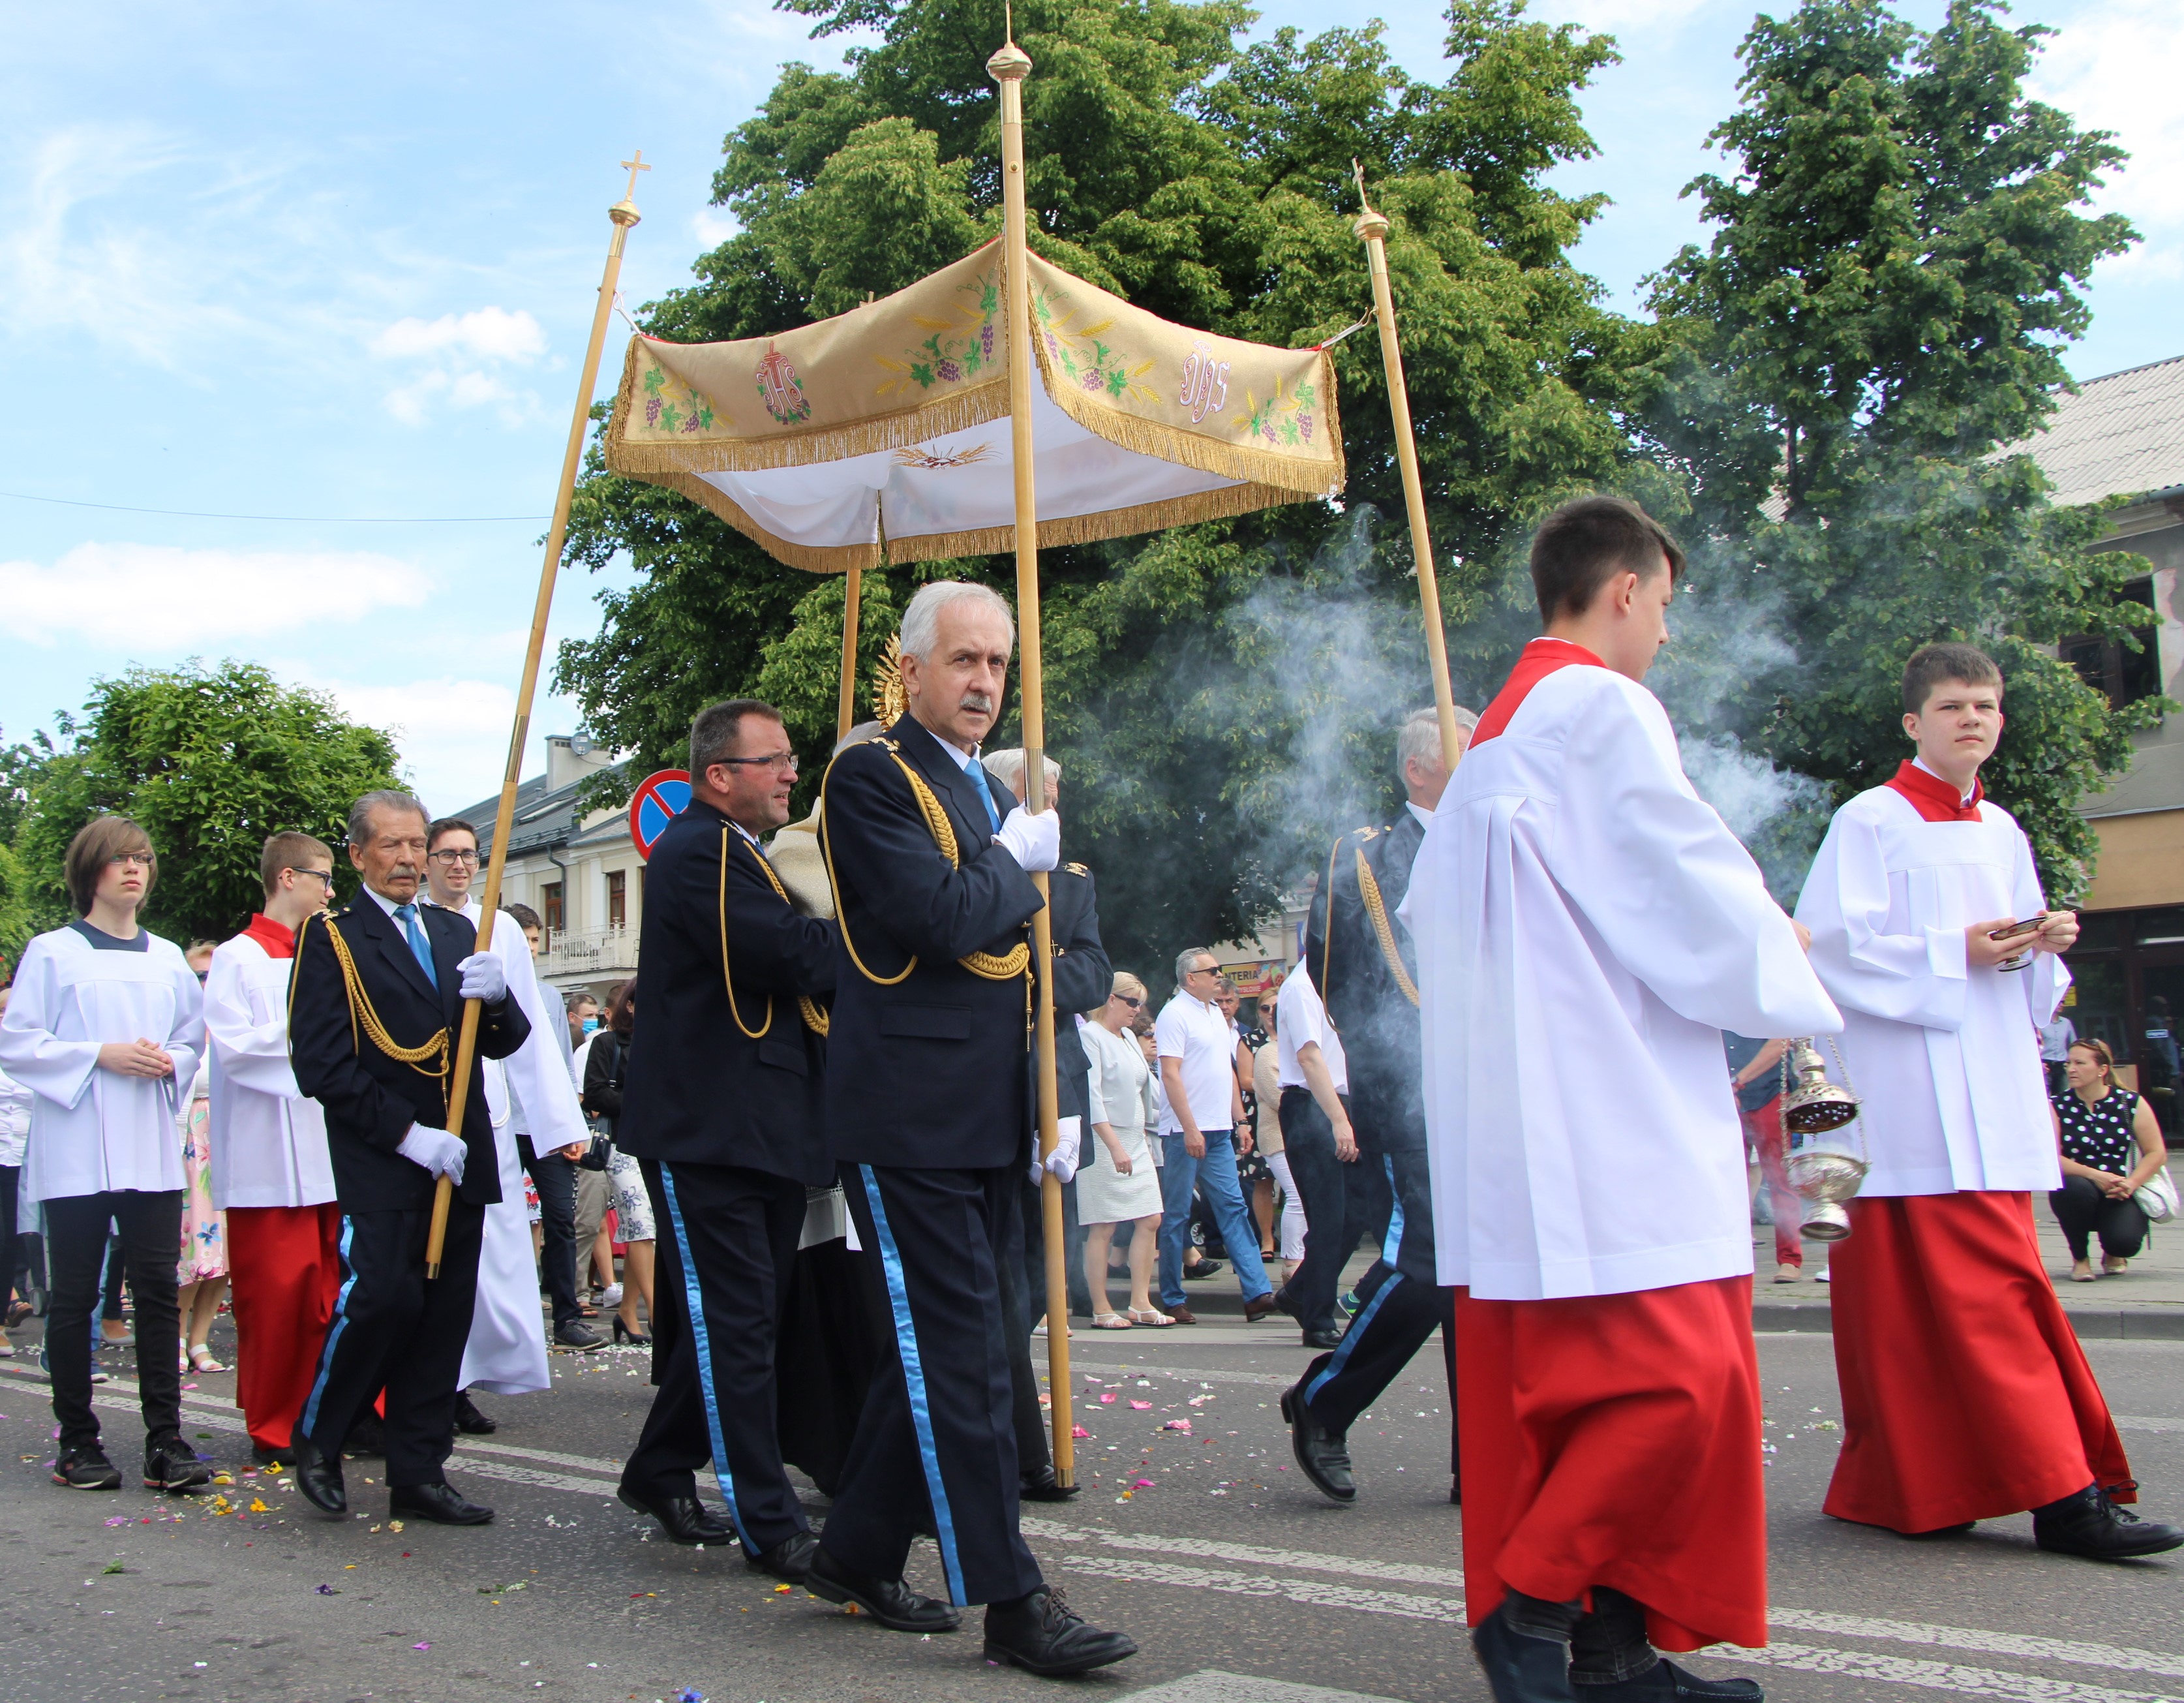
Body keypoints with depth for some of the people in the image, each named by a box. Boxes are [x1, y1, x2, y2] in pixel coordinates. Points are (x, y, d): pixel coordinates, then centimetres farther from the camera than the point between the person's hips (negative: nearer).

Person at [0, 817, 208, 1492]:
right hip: (76, 1151, -3)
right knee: (74, 1296, 3)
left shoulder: (167, 958, 13)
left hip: (151, 1150, 3)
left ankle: (165, 1440, 1)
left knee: (158, 1290, -1)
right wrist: (101, 1055, -13)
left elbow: (196, 1036, 19)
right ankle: (77, 1442, 13)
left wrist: (170, 1062, -2)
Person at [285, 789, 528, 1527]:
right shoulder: (331, 938, 0)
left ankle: (419, 1473, 13)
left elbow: (505, 1043, 14)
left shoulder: (457, 931, 17)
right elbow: (320, 1064, -8)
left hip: (458, 1157, 5)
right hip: (379, 1165, -5)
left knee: (445, 1316, 5)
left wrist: (494, 999, -10)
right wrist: (407, 1134, -15)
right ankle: (317, 1437, 11)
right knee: (382, 1296, -14)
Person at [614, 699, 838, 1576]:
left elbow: (800, 963, 18)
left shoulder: (747, 854, 21)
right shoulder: (698, 852, -13)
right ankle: (770, 1525, -1)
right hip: (707, 1131, -10)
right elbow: (794, 952, -25)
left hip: (766, 1130, 10)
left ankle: (660, 1470, 32)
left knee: (730, 1318, 17)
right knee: (736, 1323, -6)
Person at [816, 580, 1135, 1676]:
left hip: (988, 1123, 9)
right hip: (910, 1119, -9)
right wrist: (1015, 857, -4)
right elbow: (943, 920, -22)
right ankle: (1013, 1603, -2)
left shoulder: (994, 793, 20)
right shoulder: (871, 777, -8)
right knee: (963, 1353, -7)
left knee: (932, 1349, 14)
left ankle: (858, 1556, 27)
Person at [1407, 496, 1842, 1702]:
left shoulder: (1494, 736, 20)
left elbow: (1430, 910, 22)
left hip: (1520, 1126, 10)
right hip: (1605, 1114, -10)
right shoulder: (1603, 709, -8)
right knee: (1676, 1378, -10)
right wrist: (1788, 987, 7)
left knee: (1548, 1383, 10)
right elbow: (1688, 881, -11)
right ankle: (1535, 1602, -6)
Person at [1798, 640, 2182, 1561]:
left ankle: (1902, 1485, 16)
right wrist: (1954, 956, -15)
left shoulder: (2002, 834, 18)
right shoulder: (1871, 822, -3)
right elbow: (1830, 945, -12)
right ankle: (2062, 1492, -10)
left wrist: (2047, 944, 1)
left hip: (1994, 1093, 7)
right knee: (1983, 1287, -11)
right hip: (1914, 1095, -7)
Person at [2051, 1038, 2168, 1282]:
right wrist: (2094, 1175, -25)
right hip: (2077, 1188, 0)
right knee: (2076, 1189, -36)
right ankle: (2080, 1257, -7)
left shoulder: (2130, 1103, -2)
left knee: (2125, 1241, -28)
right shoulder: (2058, 1106, -3)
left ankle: (2113, 1254, 16)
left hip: (2121, 1193, 0)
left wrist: (2131, 1184, -20)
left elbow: (2157, 1153, -4)